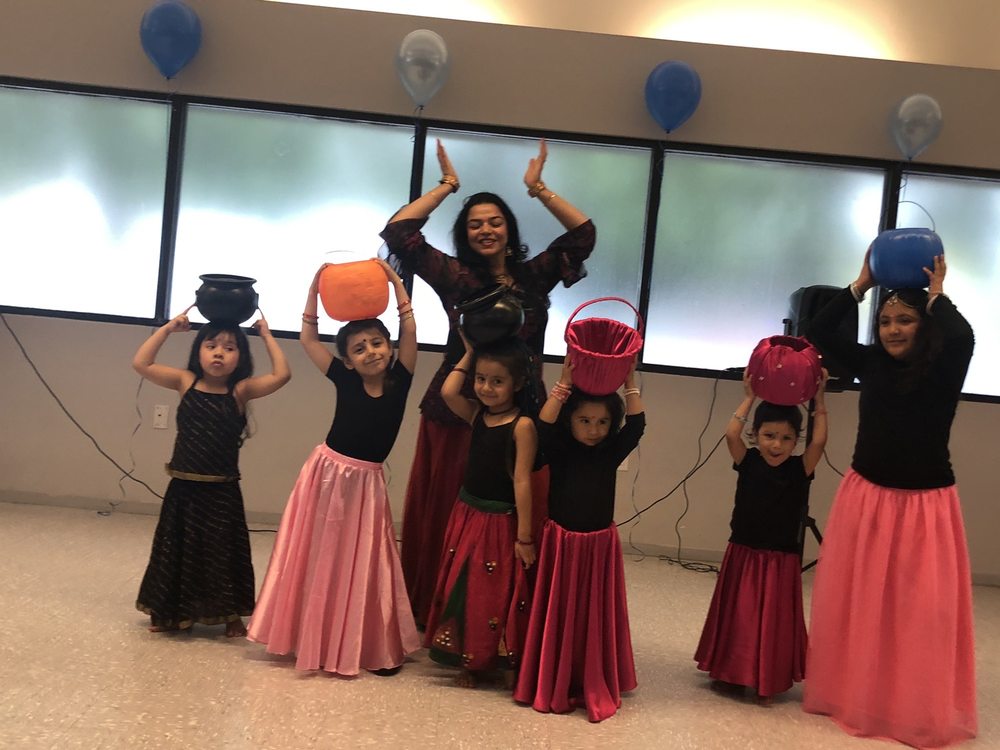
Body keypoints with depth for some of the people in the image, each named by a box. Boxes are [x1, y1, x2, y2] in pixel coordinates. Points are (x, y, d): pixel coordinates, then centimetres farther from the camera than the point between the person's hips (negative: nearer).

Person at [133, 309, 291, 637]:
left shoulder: (241, 390, -5)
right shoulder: (186, 382, 0)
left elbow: (282, 375, -18)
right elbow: (141, 363, -5)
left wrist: (266, 335, -11)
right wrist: (169, 328, -6)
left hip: (222, 493, -1)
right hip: (183, 489, 2)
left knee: (223, 553, 10)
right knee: (177, 550, 15)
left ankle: (231, 616, 24)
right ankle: (170, 613, 32)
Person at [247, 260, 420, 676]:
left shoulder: (399, 381, -5)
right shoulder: (345, 381, -4)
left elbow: (410, 331, -12)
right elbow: (308, 338, -2)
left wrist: (395, 281, -13)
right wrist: (315, 290, -9)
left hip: (365, 484, 0)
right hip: (326, 475, 1)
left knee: (361, 567, 5)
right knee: (316, 561, 10)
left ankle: (372, 648, 15)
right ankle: (311, 639, 25)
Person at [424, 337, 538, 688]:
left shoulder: (522, 425, -16)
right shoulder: (476, 414, 3)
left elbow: (522, 481, -18)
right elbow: (447, 391, -13)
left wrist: (524, 537, -17)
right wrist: (469, 355, -4)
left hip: (501, 522, -6)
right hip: (467, 514, 6)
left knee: (500, 594, 5)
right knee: (463, 588, 13)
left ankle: (506, 662, 22)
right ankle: (469, 660, 28)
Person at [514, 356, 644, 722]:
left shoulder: (611, 454, 1)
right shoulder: (559, 452, -4)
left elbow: (636, 425, -9)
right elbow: (544, 425, -21)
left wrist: (629, 383, -14)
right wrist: (565, 383, -26)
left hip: (600, 546, 2)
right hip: (561, 543, -1)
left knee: (596, 617, 8)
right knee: (558, 615, 7)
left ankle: (595, 688, 20)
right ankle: (552, 687, 19)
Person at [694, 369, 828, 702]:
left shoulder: (800, 468, -6)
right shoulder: (748, 462, -4)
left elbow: (819, 442, -20)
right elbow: (731, 434, -18)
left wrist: (819, 400, -16)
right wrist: (748, 398, -11)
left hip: (781, 562, -1)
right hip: (743, 555, 1)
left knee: (774, 620, 8)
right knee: (738, 617, 13)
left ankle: (768, 681, 21)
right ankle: (731, 674, 28)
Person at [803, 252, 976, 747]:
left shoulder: (943, 372, -7)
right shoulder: (871, 364, 2)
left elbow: (963, 338, -28)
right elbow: (818, 334, 0)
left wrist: (937, 294, -12)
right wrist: (862, 284, 0)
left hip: (925, 505, -3)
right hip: (867, 498, 3)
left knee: (921, 608, 2)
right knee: (857, 602, 11)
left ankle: (920, 709, 15)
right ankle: (854, 695, 25)